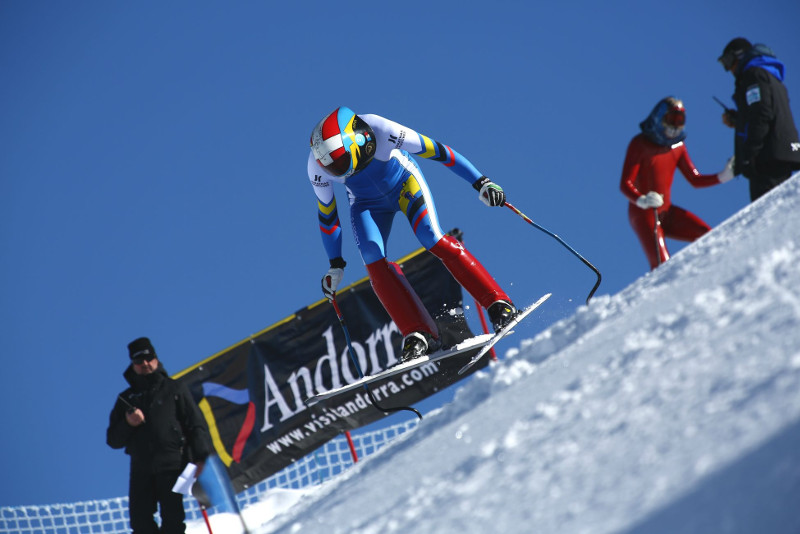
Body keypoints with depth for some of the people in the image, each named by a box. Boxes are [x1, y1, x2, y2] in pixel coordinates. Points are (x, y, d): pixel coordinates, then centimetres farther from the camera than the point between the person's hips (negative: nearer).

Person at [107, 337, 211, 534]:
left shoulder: (174, 389, 10)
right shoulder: (127, 398, 18)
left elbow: (196, 424, 3)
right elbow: (113, 440, 15)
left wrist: (200, 457, -10)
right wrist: (127, 424, -6)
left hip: (171, 466, -3)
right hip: (140, 469, 3)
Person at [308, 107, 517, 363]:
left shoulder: (382, 132, -36)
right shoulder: (317, 166, -25)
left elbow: (439, 152, -27)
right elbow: (326, 213, -7)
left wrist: (481, 183, -28)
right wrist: (335, 264, -1)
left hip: (404, 182, -3)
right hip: (367, 203, 3)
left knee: (432, 238, -23)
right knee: (374, 263, -18)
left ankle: (499, 305, -18)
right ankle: (418, 335, -18)